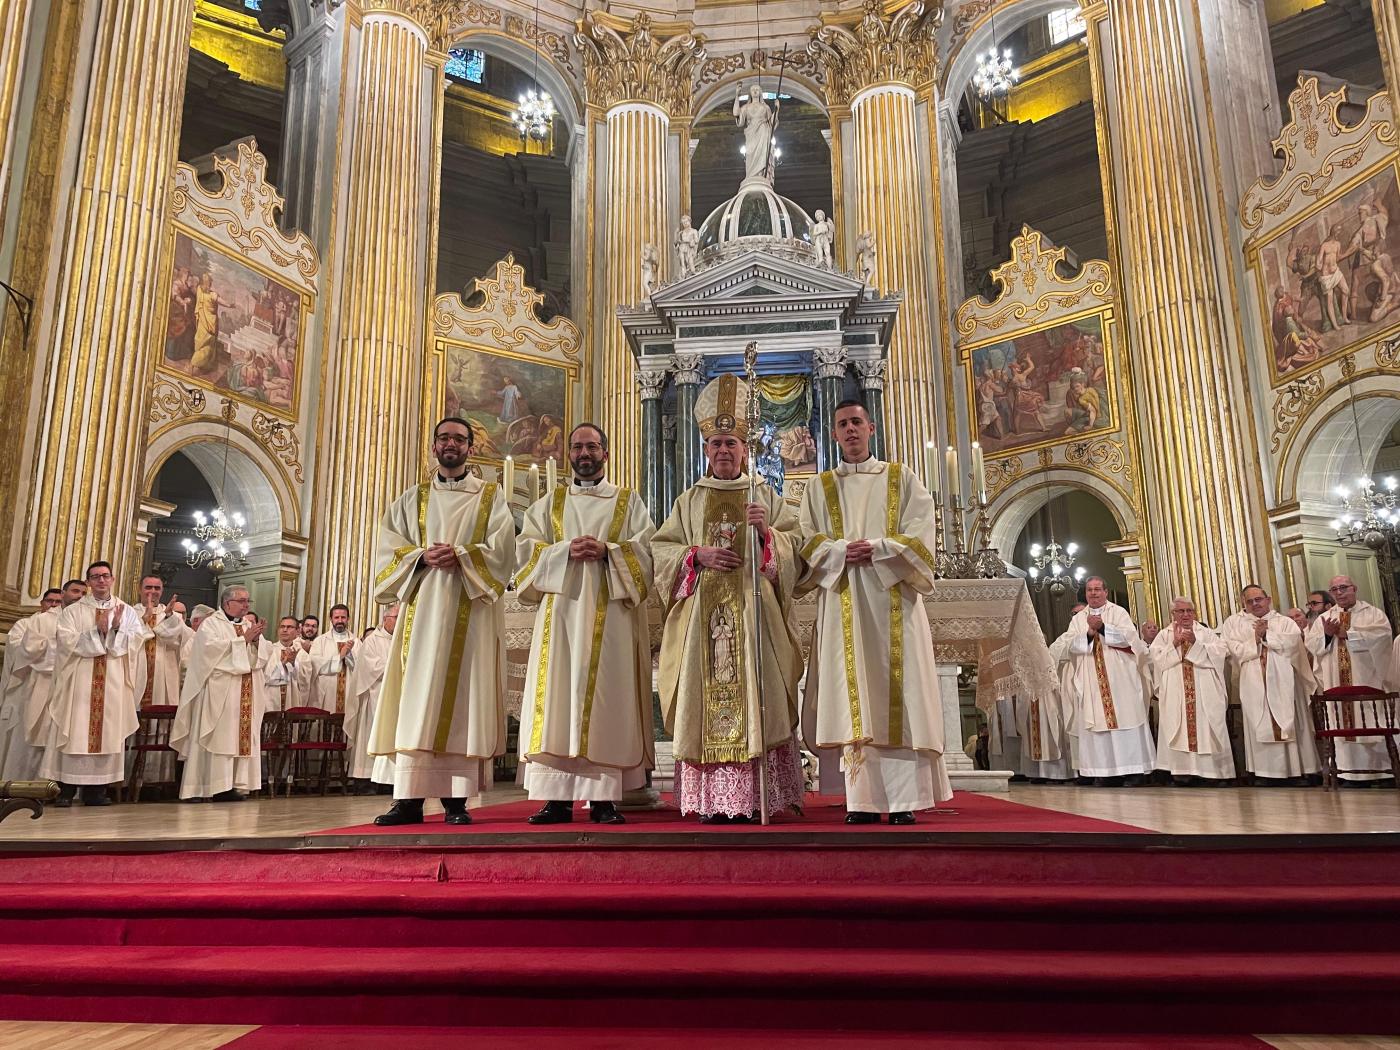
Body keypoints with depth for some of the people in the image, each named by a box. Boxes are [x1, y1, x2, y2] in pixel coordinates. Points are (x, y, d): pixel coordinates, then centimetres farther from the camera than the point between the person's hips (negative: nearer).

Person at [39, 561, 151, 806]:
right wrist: (97, 632, -17)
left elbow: (137, 640, 0)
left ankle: (97, 788, 6)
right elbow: (66, 640, -7)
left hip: (114, 683, 2)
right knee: (76, 731, -4)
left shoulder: (127, 611, 12)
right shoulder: (73, 611, 7)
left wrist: (117, 629, -16)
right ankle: (67, 787, 2)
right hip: (79, 681, -1)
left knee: (107, 732, 1)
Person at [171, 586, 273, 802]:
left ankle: (235, 782, 5)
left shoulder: (249, 625, 18)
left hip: (246, 694, 6)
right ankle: (218, 786, -9)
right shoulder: (211, 624, 0)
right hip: (220, 693, -6)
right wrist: (243, 639, -15)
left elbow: (265, 653, 10)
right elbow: (212, 647, -17)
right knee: (221, 737, -9)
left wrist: (257, 639, -9)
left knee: (242, 736, 3)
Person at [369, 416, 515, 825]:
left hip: (470, 610, -2)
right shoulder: (411, 499, 17)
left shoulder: (491, 497, 11)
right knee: (415, 697, -4)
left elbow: (502, 549, -1)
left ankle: (456, 799, -3)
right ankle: (409, 798, -3)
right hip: (422, 607, 2)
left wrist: (461, 557, -15)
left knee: (463, 695, -5)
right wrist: (423, 557, -11)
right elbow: (389, 549, 7)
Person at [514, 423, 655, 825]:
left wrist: (607, 551, -14)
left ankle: (604, 797, -4)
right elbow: (527, 549, 7)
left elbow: (645, 549, 2)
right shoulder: (550, 503, 19)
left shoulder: (629, 502, 15)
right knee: (558, 691, -6)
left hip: (610, 612, -2)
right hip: (561, 608, 2)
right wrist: (566, 551, -10)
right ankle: (558, 797, -3)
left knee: (606, 694, -6)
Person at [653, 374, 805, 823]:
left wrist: (766, 532, -15)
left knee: (757, 700, -7)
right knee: (706, 701, -4)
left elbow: (793, 545, 5)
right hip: (702, 612, 1)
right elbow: (661, 549, 9)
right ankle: (713, 800, -1)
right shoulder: (689, 500, 16)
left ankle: (757, 797, -3)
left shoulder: (765, 495, 12)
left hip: (753, 609, -1)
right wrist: (698, 554, -8)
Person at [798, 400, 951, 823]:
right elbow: (807, 542, 6)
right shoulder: (819, 488, 16)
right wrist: (840, 551, -13)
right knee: (852, 699, -5)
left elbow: (920, 536, 2)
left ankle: (904, 799, -5)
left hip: (892, 599, -1)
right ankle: (863, 800, -3)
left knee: (898, 693, -6)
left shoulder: (902, 479, 13)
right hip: (843, 603, 1)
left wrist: (877, 549, -14)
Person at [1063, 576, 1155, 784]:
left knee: (1125, 719, -4)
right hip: (1092, 683, 3)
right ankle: (1105, 770, 4)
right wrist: (1089, 633, -16)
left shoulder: (1119, 612, 6)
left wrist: (1102, 627, -18)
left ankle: (1133, 769, 1)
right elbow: (1072, 645, 1)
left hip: (1119, 680, -2)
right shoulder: (1078, 619, 14)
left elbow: (1129, 636, -10)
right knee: (1098, 722, -1)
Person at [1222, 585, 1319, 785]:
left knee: (1290, 725, -3)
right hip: (1254, 684, -1)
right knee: (1260, 728, -7)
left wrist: (1266, 635, -5)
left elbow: (1293, 642, -4)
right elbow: (1234, 650, 1)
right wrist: (1255, 639, -8)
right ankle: (1265, 771, -8)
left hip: (1284, 681, 1)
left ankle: (1296, 769, 0)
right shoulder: (1234, 623, 15)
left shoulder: (1285, 622, 16)